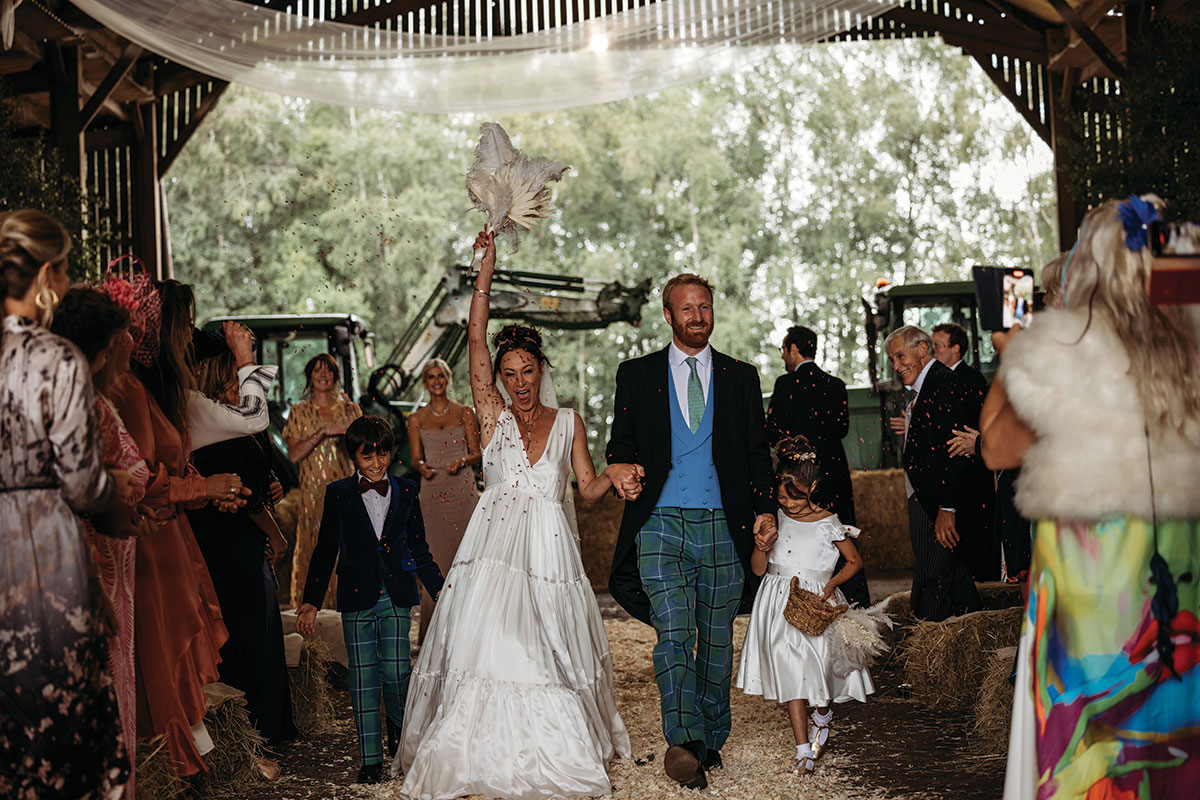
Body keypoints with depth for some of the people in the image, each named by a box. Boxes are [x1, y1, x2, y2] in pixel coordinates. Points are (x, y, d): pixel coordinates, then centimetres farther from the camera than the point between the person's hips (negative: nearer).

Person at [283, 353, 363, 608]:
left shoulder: (349, 408, 10)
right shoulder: (300, 411, 7)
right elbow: (294, 454, -3)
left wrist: (351, 420, -8)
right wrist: (323, 432, -13)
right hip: (313, 492, -1)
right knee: (315, 549, -3)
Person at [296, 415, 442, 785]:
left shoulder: (406, 491, 7)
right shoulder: (339, 494, 3)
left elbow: (419, 547, 12)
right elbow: (325, 550, 6)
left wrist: (439, 589, 8)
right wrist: (311, 601, 3)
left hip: (397, 597, 0)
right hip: (357, 598, 0)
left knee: (396, 671, -6)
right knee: (363, 677, 2)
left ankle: (399, 731, 25)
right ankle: (371, 759, 11)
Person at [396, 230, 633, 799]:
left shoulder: (567, 421, 11)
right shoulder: (492, 414, 6)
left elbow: (587, 489, 11)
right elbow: (475, 339, -1)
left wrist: (613, 476, -11)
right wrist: (486, 271, -4)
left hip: (550, 554, 1)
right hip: (494, 547, -1)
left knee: (548, 656, -1)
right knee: (488, 646, -7)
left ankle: (559, 754, 11)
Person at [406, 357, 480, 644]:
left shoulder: (465, 413, 8)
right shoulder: (416, 418, 11)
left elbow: (476, 453, 6)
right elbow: (416, 457, 6)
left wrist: (462, 462, -15)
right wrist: (422, 467, -16)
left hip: (464, 490, 0)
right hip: (433, 492, 0)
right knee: (435, 557, -5)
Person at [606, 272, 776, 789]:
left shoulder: (741, 377, 12)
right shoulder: (636, 375, 10)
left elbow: (758, 451, 11)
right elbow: (620, 446, 12)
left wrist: (765, 507, -1)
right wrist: (627, 472, -10)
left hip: (723, 525, 2)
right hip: (660, 523, -2)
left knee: (717, 638, 8)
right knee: (674, 634, -14)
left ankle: (710, 737, 21)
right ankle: (684, 741, -20)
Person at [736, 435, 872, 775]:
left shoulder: (827, 524, -2)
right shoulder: (774, 520, 4)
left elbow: (855, 561, 9)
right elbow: (758, 570, 8)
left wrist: (831, 583, -7)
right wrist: (762, 549, -13)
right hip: (780, 605, 2)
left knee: (816, 666, -8)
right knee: (790, 671, -7)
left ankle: (823, 714, 30)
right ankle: (804, 750, -3)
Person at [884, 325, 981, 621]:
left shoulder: (943, 382, -15)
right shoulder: (921, 389, 17)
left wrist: (946, 508, -23)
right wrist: (911, 430, 5)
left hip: (936, 505, -10)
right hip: (925, 502, 10)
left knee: (931, 589, -4)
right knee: (956, 579, 17)